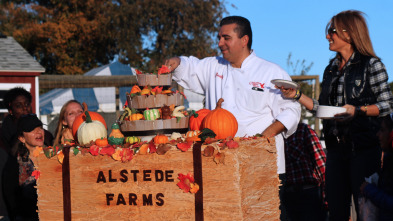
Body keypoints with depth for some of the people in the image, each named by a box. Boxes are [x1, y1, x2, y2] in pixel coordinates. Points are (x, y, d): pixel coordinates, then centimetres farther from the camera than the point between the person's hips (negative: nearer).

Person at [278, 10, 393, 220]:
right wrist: (297, 95, 6)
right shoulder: (331, 69, 16)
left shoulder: (371, 64, -3)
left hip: (363, 147, -6)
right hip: (336, 147, 6)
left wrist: (357, 110, -20)